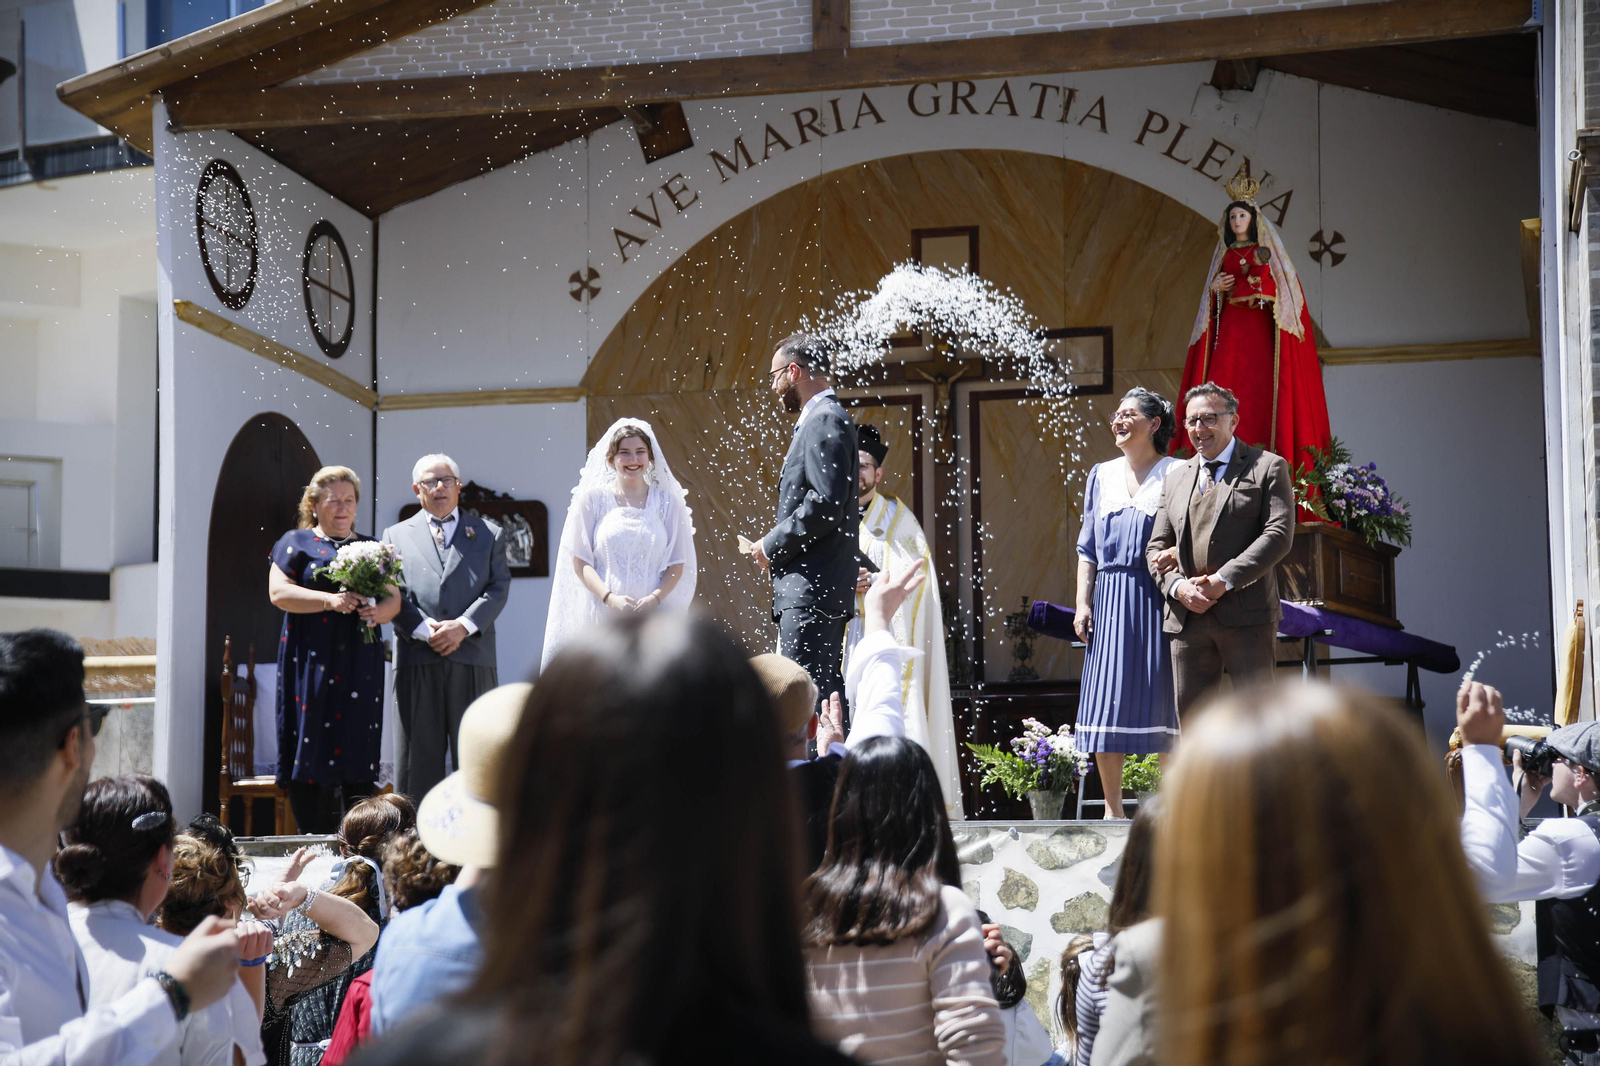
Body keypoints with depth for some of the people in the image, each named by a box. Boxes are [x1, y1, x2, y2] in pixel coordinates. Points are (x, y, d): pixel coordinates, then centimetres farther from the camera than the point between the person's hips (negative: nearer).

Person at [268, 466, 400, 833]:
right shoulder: (296, 542, 8)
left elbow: (394, 597, 14)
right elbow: (278, 592, -5)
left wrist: (379, 612, -9)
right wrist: (329, 600, -17)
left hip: (361, 664, 3)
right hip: (311, 663, -3)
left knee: (360, 749, -2)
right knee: (313, 745, -6)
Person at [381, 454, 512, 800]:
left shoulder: (488, 534, 16)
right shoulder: (396, 535, 16)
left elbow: (499, 588, 4)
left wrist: (463, 625, -11)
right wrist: (424, 630, -12)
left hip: (472, 658, 0)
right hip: (416, 661, 0)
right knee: (417, 761, 0)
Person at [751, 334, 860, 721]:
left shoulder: (825, 420, -10)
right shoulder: (823, 419, 21)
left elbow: (826, 503, -21)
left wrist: (771, 546, -11)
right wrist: (777, 547, 13)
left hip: (811, 588, -11)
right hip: (817, 589, 11)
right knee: (828, 695, 12)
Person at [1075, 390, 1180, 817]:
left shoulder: (1175, 473, 4)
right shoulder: (1101, 476, 17)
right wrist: (1082, 602, 8)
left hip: (1158, 599, -4)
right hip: (1111, 598, 4)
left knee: (1161, 698, -4)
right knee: (1107, 700, 0)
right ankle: (1113, 809, 7)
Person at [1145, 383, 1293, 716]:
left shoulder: (1267, 467, 4)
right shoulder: (1175, 478, 19)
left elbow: (1279, 534, -8)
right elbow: (1156, 547, 16)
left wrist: (1224, 580, -16)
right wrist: (1177, 586, -6)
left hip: (1246, 614, -5)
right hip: (1186, 616, 5)